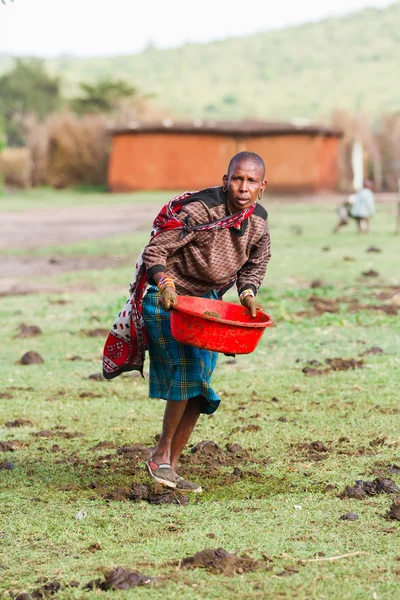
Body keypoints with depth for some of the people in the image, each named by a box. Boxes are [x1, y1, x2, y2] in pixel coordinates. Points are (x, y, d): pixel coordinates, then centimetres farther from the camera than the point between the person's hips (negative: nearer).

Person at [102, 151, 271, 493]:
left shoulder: (259, 223, -5)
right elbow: (155, 250, -21)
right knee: (187, 371, -18)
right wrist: (165, 284, -38)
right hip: (168, 298, -7)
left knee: (198, 387, 6)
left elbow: (256, 263, 13)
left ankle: (171, 466, 17)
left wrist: (247, 292, -7)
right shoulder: (200, 210, -25)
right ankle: (161, 458, -3)